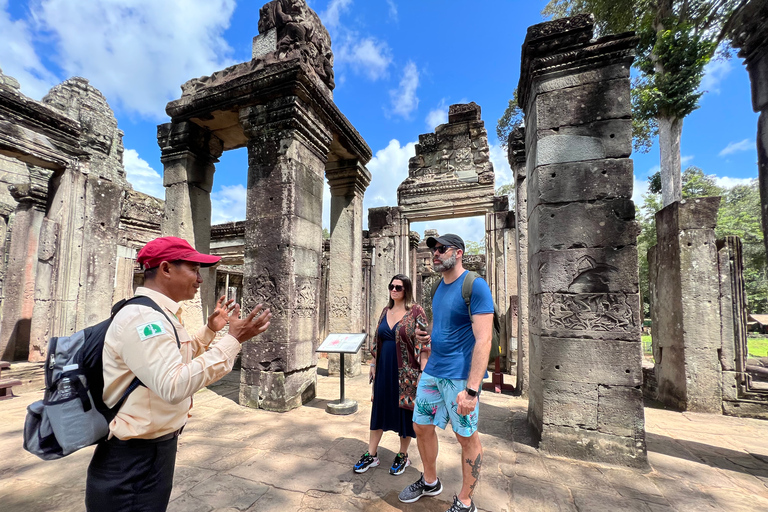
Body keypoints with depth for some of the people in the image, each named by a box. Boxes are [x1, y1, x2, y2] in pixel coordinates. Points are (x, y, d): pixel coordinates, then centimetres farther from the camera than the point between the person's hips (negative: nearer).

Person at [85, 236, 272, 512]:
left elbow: (174, 358, 20)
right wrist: (232, 340, -33)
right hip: (134, 456, -10)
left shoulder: (156, 314, 6)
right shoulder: (141, 317, -27)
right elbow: (173, 386, -35)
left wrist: (210, 330, 11)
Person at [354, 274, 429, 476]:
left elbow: (423, 343, -13)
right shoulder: (386, 311, 8)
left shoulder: (416, 312, -10)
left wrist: (424, 372, -17)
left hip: (406, 371, -5)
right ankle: (371, 455, 29)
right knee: (379, 408, 13)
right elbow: (377, 340, 13)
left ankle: (403, 456, 32)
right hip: (384, 369, 5)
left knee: (405, 411, 10)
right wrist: (373, 364, 12)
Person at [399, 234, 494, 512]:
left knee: (467, 437, 11)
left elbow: (483, 339, -20)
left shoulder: (475, 285, -15)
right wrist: (429, 336, 1)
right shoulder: (439, 287, 10)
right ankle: (430, 481, 42)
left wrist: (471, 390, -24)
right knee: (421, 427, 17)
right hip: (432, 371, 8)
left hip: (460, 376, -8)